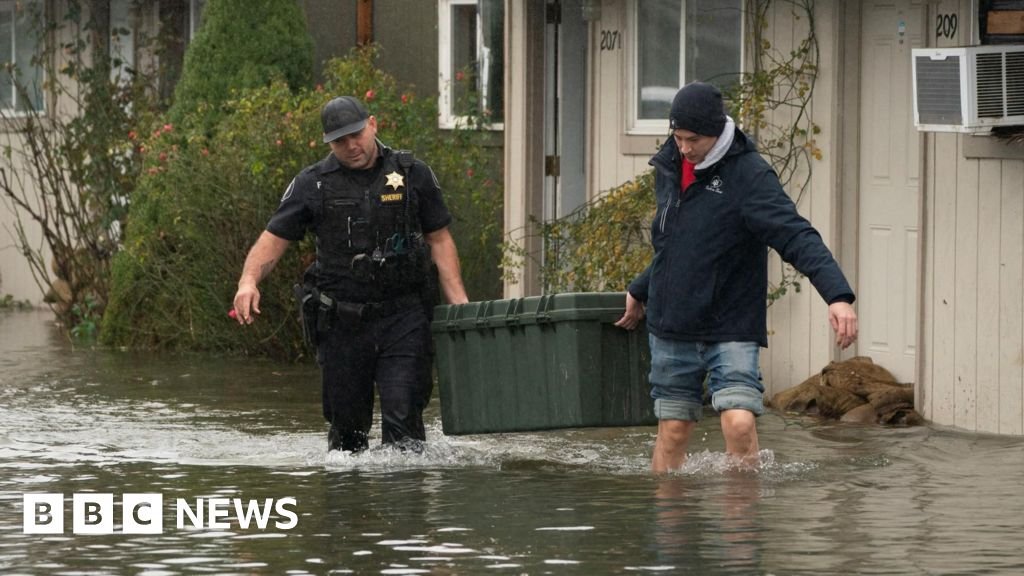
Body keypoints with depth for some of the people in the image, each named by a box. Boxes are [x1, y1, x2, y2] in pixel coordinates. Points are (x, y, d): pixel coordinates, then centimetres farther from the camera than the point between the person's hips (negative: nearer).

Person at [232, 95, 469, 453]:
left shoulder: (412, 175, 6)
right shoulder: (312, 185, 3)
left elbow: (439, 240, 11)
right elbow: (273, 239, 1)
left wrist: (458, 301, 0)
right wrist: (248, 281, -19)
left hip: (403, 317, -1)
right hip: (341, 322, 1)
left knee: (402, 413, -14)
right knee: (347, 420, 6)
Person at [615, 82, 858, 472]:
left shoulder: (749, 176, -14)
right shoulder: (669, 168, 6)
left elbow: (797, 237, -24)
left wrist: (838, 294, -38)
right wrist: (640, 292, 34)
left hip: (731, 327, -5)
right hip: (671, 329, 5)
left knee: (739, 423, -20)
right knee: (672, 432, 7)